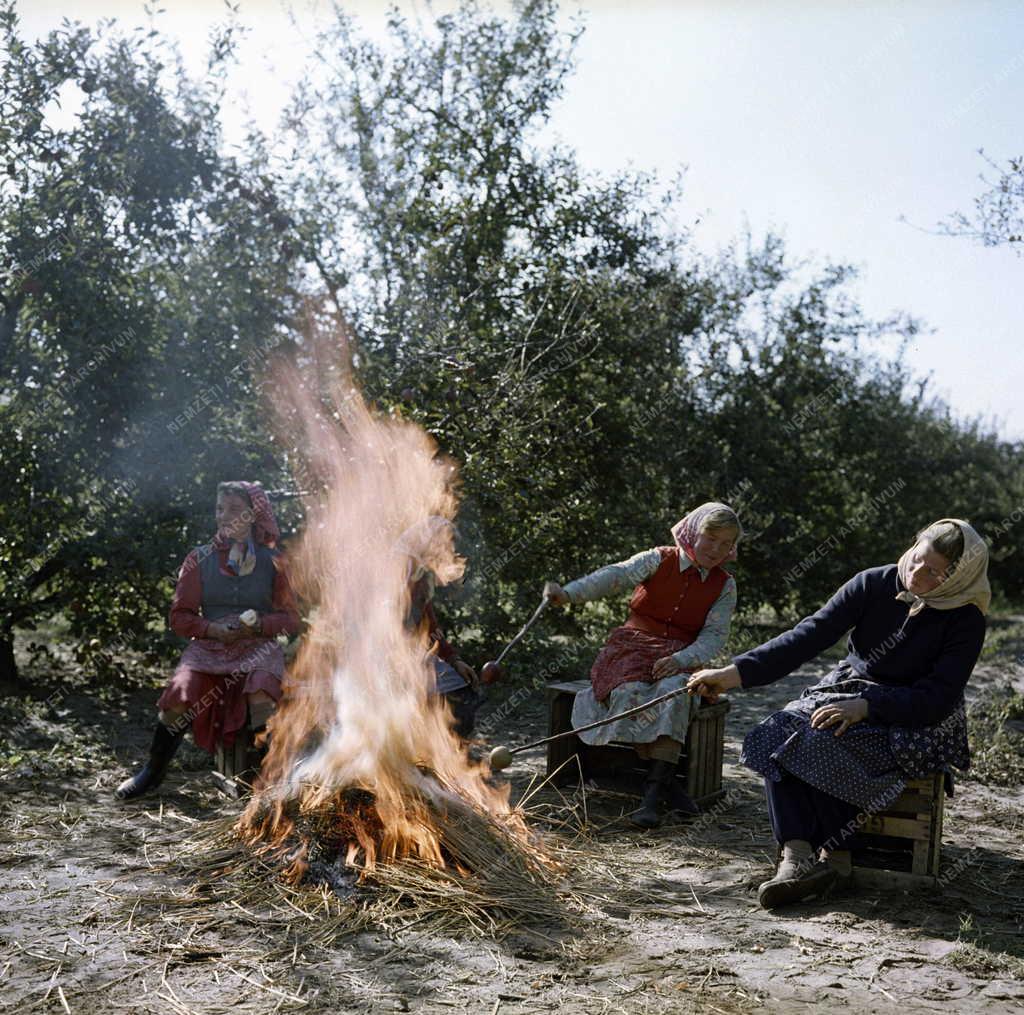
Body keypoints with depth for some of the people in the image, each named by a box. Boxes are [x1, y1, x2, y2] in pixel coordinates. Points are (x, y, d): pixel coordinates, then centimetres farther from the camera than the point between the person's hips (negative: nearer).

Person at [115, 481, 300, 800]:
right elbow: (180, 616, 8)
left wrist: (259, 625, -12)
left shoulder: (272, 562, 5)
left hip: (258, 646, -1)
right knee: (180, 693, -26)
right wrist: (212, 628, -11)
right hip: (209, 646, 1)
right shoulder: (200, 559, 7)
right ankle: (153, 770, -1)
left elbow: (290, 619, 8)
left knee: (260, 693, -34)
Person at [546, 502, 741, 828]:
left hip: (681, 657, 1)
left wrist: (680, 659, -24)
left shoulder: (724, 586, 7)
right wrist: (568, 593, -34)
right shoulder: (659, 560, 1)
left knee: (673, 693, -34)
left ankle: (653, 794, -36)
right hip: (633, 647, -1)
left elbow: (714, 636, -3)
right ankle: (665, 781, -24)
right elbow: (616, 576, -16)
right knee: (630, 693, -34)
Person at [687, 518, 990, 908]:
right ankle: (796, 855, -34)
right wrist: (738, 672, -22)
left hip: (913, 720, -4)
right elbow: (810, 635, -12)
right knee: (777, 735, -24)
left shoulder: (966, 621, -12)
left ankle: (834, 855, -19)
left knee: (819, 743, -32)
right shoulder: (874, 584, -6)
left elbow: (938, 698, -16)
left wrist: (865, 706, -30)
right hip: (847, 691, 4)